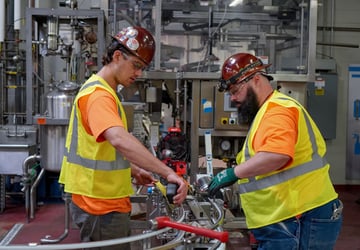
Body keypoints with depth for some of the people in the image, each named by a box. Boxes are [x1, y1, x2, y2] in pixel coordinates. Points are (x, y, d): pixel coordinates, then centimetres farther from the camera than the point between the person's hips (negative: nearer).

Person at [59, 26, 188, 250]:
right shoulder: (98, 94, -21)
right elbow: (120, 140, -39)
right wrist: (168, 173, -43)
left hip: (107, 202, 10)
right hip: (101, 206, -10)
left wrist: (134, 171, 15)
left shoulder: (102, 91, 14)